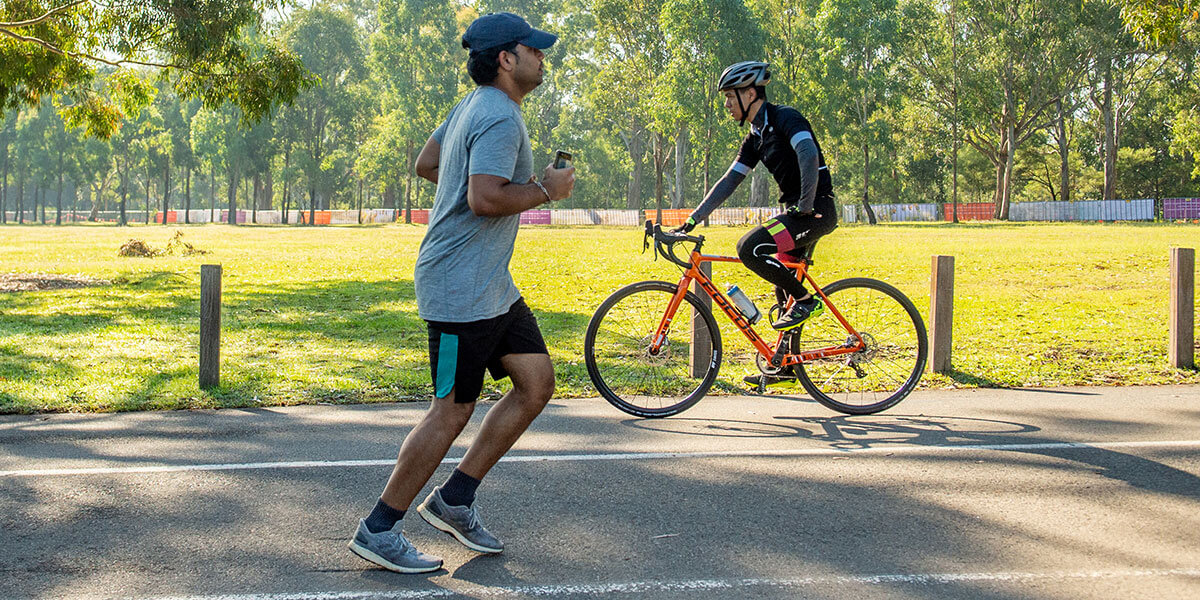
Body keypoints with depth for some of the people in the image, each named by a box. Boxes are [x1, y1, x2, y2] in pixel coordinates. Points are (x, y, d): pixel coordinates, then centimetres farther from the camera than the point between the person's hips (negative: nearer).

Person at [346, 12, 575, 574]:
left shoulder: (472, 107, 15)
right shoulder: (500, 117, -17)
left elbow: (425, 164, 24)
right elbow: (485, 197, -28)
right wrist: (545, 190, -13)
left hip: (493, 286, 11)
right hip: (461, 288, -11)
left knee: (537, 381, 9)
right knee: (453, 411, -5)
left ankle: (453, 500, 16)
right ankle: (378, 530, 7)